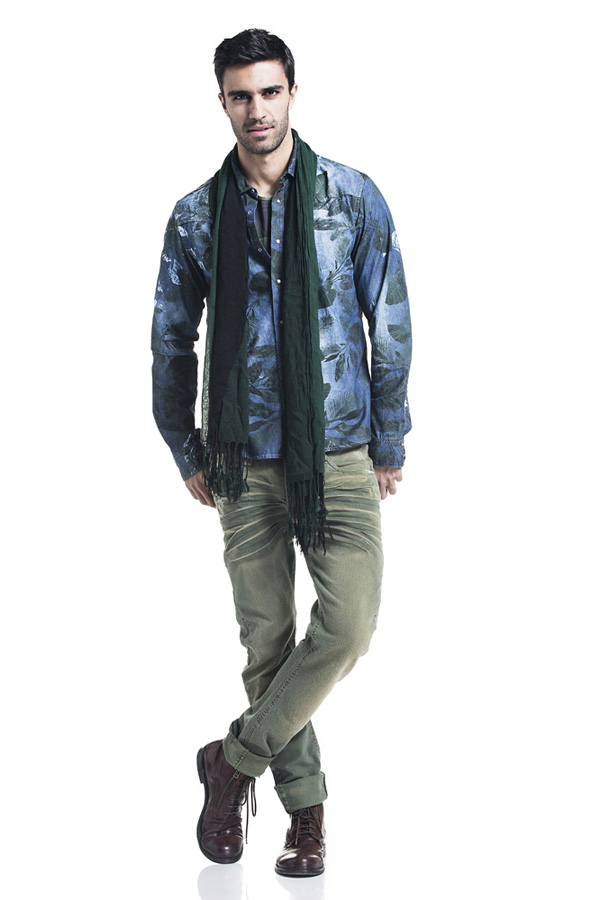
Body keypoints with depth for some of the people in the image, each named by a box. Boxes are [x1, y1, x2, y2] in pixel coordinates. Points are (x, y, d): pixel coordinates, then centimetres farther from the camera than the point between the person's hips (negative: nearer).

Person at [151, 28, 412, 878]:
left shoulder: (354, 197, -1)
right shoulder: (197, 217, 3)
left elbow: (390, 325, 3)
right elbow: (171, 340, 12)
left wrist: (389, 442, 4)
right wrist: (187, 451, 12)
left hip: (339, 451, -1)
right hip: (246, 460, 1)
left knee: (348, 624, -15)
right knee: (267, 640, 5)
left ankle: (235, 760, 5)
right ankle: (305, 806, 21)